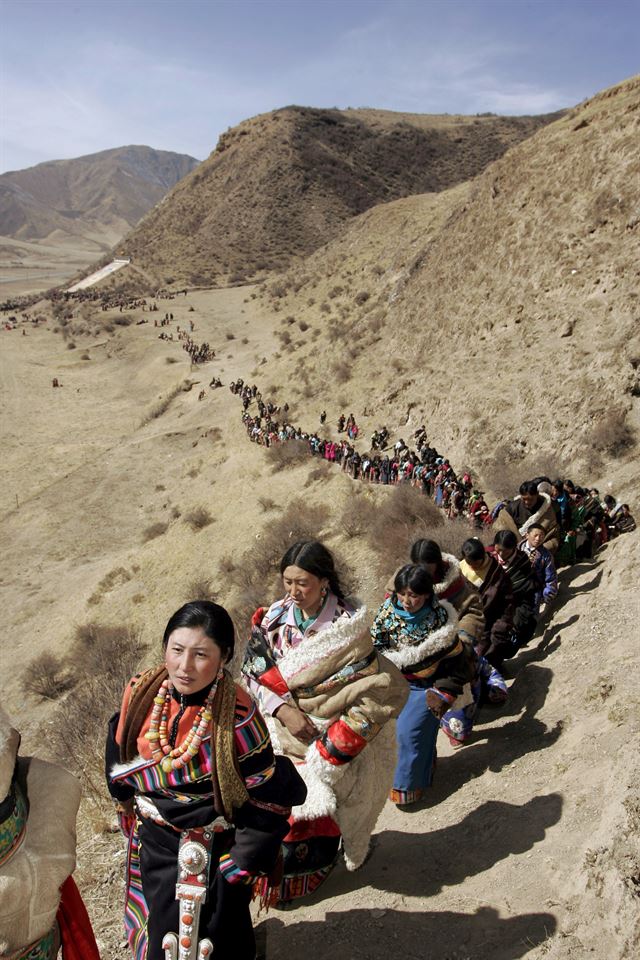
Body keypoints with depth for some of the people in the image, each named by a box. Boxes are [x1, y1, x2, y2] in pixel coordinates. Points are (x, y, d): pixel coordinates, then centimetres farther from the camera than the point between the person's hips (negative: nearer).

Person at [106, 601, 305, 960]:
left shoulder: (238, 715, -30)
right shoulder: (141, 693, -17)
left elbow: (266, 799, -20)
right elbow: (119, 760, 2)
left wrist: (240, 866, -13)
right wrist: (129, 808, 10)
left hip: (213, 850, -4)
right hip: (152, 845, 4)